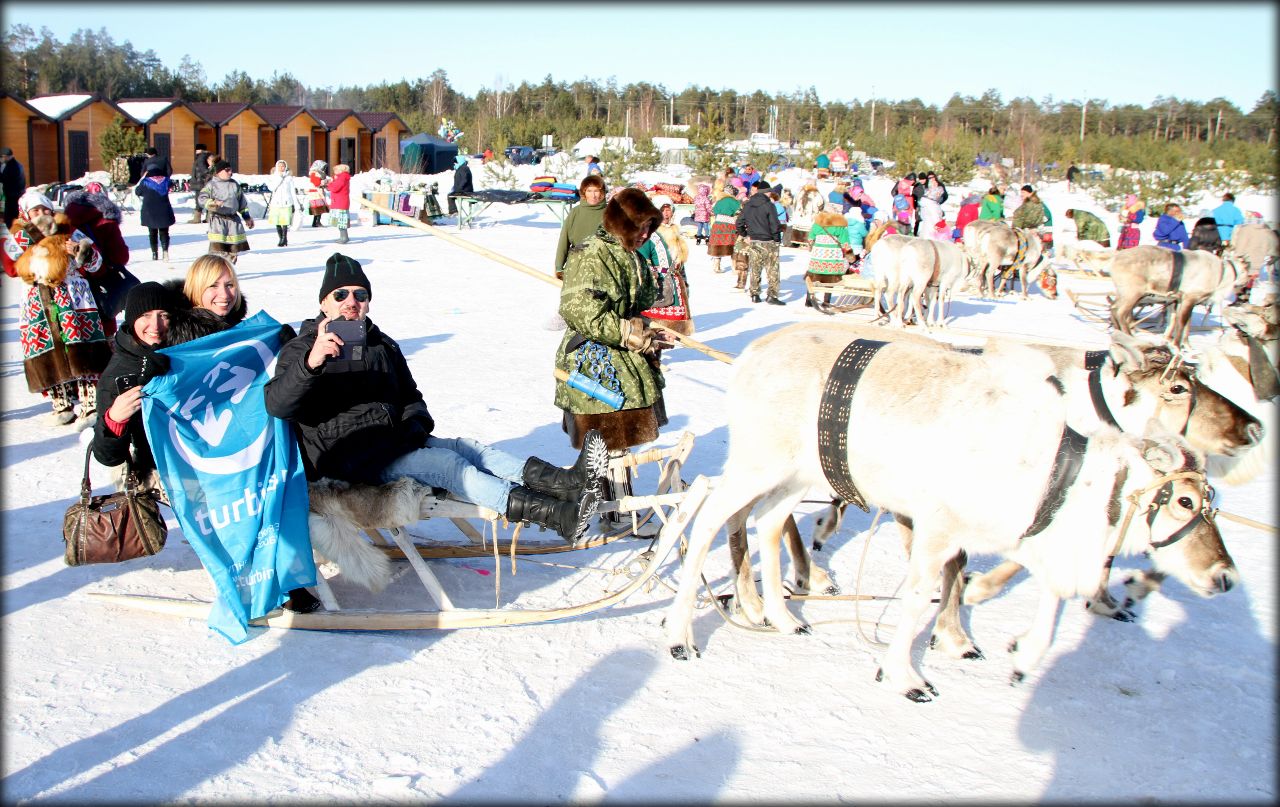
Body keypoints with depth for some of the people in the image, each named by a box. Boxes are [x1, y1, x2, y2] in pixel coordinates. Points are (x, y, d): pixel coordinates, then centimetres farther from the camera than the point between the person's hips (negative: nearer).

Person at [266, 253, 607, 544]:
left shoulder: (383, 346, 18)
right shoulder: (301, 349, -3)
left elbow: (410, 396, 27)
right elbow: (276, 405, -20)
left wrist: (416, 423, 3)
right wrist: (311, 362, -38)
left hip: (392, 442, 7)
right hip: (343, 458, -7)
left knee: (466, 447, -18)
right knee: (447, 464, -27)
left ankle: (566, 481, -37)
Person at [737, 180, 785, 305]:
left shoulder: (747, 205, 4)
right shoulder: (769, 205, -13)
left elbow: (739, 223, 8)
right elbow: (774, 225, -15)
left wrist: (745, 235, 18)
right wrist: (777, 239, -4)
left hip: (753, 241, 5)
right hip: (768, 242, -5)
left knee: (755, 270, 13)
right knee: (772, 270, 1)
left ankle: (754, 294, 16)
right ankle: (772, 296, -2)